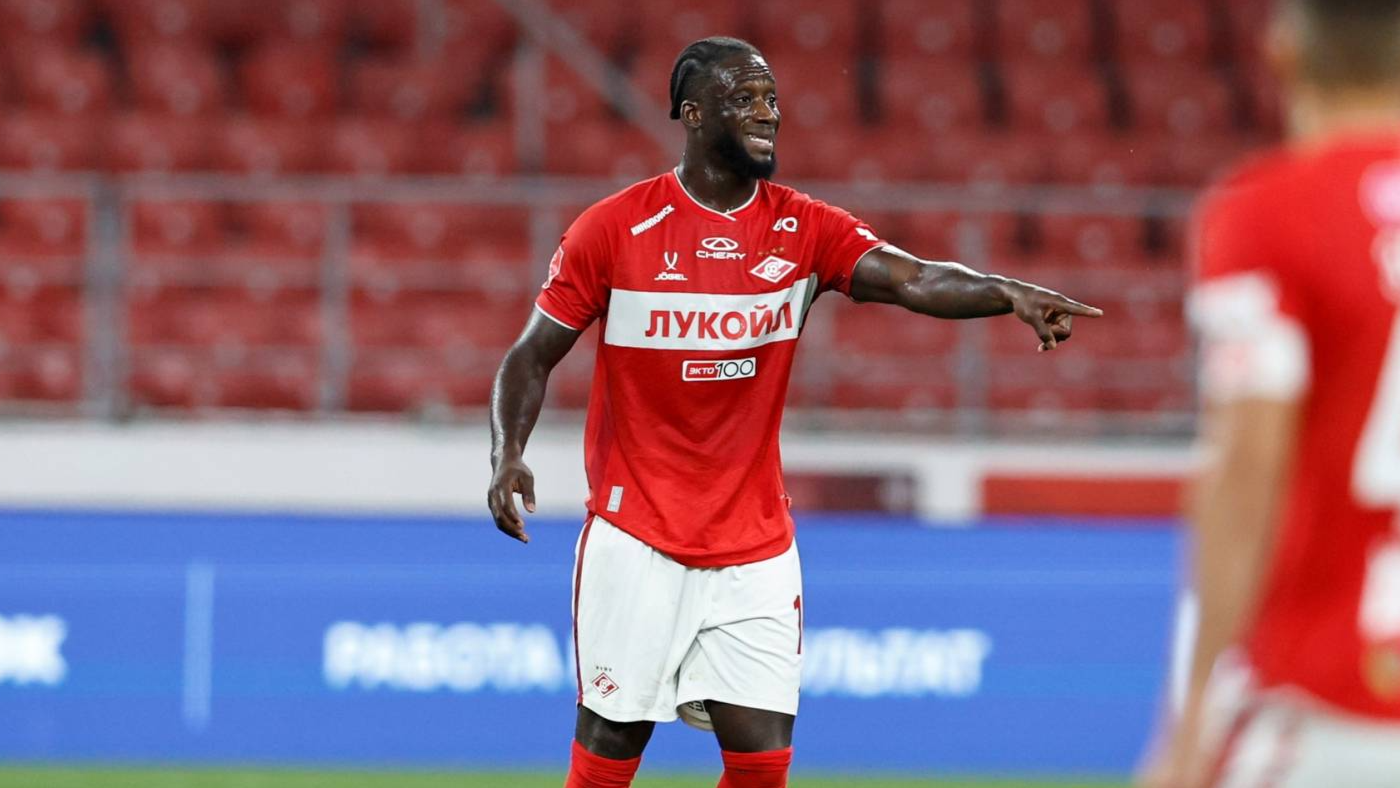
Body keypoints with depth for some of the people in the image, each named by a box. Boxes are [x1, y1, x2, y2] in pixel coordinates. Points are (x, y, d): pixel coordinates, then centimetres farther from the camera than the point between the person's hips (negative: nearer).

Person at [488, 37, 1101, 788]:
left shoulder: (804, 230, 0)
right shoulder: (614, 228, -6)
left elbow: (911, 279, -16)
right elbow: (533, 356, 1)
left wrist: (1010, 292, -35)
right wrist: (508, 455, -16)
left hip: (755, 548, 2)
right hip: (635, 540, -2)